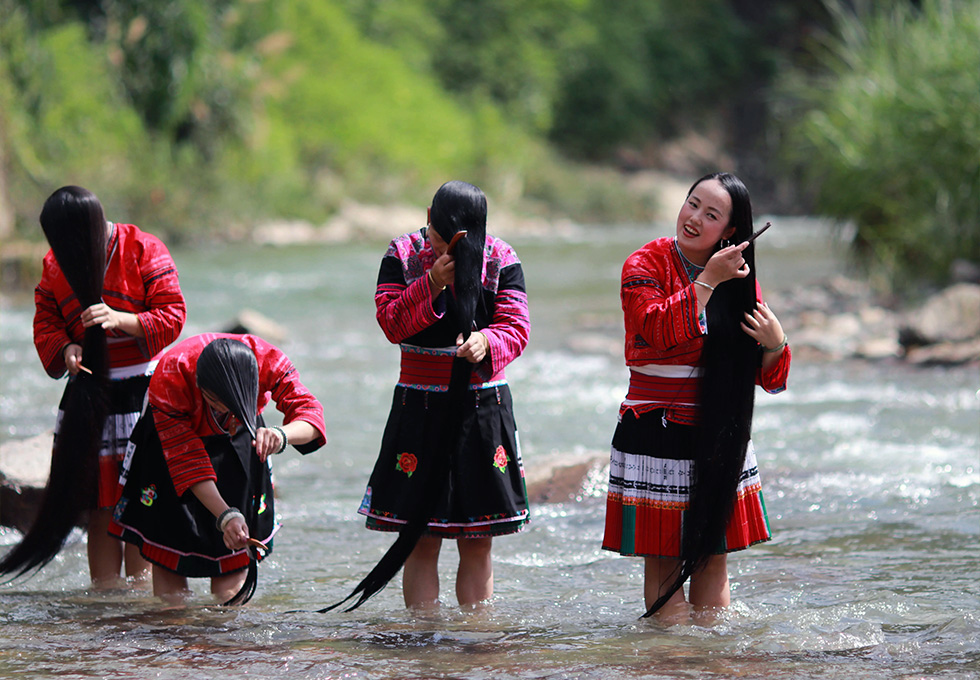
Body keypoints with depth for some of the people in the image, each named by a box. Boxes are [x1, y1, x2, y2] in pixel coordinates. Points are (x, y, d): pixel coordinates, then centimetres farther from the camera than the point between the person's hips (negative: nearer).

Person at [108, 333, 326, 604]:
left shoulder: (269, 360, -35)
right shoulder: (169, 378, -39)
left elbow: (309, 412, -35)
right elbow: (187, 462, -34)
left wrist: (280, 435, -58)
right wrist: (225, 516, -42)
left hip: (238, 438, 2)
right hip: (172, 437, -2)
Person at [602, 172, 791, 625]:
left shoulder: (740, 279, 8)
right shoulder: (645, 265, -3)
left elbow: (769, 379, 8)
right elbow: (658, 330, -24)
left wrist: (774, 345, -13)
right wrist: (708, 281, -20)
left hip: (721, 435, 4)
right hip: (657, 432, -4)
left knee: (713, 556, 8)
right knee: (664, 558, -2)